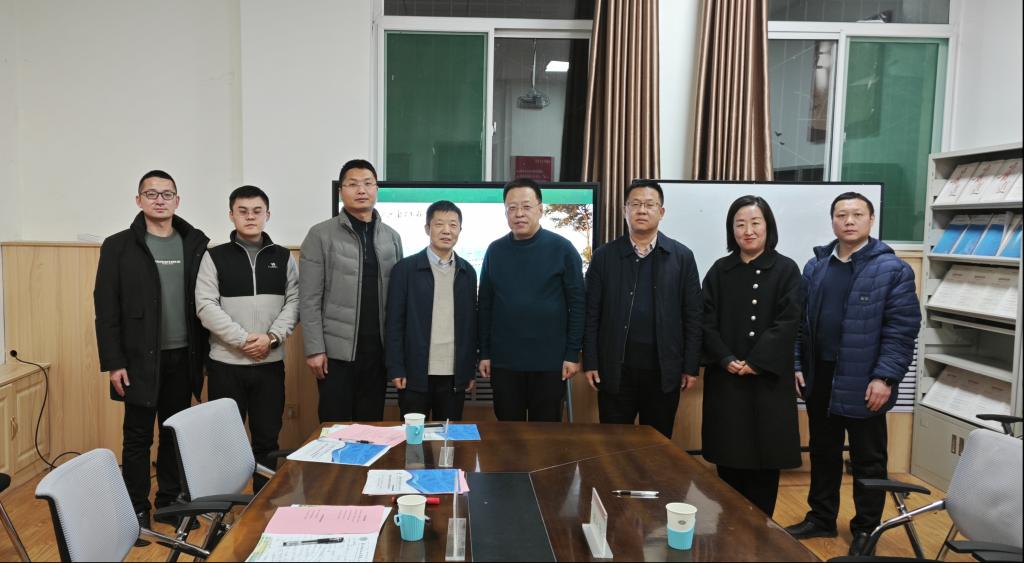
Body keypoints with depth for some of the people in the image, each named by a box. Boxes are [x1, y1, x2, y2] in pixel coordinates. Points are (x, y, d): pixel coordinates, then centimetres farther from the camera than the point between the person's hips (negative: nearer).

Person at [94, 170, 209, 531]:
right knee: (138, 436, 5)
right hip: (140, 359, -2)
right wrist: (113, 362, -9)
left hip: (183, 357, 3)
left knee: (176, 432, 12)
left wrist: (207, 353, 3)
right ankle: (136, 509, 18)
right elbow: (106, 308, -4)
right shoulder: (119, 246, -3)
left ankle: (170, 501, 26)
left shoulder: (196, 244, 4)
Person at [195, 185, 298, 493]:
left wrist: (271, 337, -13)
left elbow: (294, 302, 2)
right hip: (225, 363, -2)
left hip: (271, 363, 2)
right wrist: (243, 339, -15)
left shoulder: (283, 257, 7)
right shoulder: (214, 256, 1)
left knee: (267, 438, 9)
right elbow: (206, 306, -7)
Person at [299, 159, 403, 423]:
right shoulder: (321, 235, -3)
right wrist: (314, 349, -10)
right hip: (337, 350, -3)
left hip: (378, 349, 4)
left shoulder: (392, 237, 9)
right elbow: (309, 299, -5)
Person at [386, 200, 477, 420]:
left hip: (455, 376, 3)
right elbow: (395, 323, -3)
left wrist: (471, 370, 9)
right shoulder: (405, 269, -2)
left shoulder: (467, 272, 9)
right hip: (416, 373, -3)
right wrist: (396, 369, -7)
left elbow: (471, 323, 11)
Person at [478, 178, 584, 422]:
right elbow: (485, 305, 7)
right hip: (503, 361, 2)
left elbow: (577, 303, -4)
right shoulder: (495, 250, 4)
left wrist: (573, 354, -7)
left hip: (550, 361, -2)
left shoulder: (562, 249, -4)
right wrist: (484, 353, 5)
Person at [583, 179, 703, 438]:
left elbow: (693, 316, 2)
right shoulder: (604, 256, 2)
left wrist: (691, 366, 0)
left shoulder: (682, 256, 2)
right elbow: (591, 314, 2)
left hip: (663, 368, 0)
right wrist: (590, 362, -2)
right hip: (615, 367, 0)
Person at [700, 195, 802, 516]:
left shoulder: (786, 270, 0)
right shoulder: (720, 271, 7)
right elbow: (707, 321, 1)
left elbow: (788, 322, -9)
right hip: (725, 379, 2)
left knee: (764, 458, 4)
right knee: (728, 458, 7)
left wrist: (756, 363, -16)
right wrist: (726, 360, -13)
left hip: (768, 378, -2)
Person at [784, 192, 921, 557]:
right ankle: (821, 518, 31)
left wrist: (885, 377, -16)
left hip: (863, 381, -4)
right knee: (823, 453, 16)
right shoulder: (815, 267, 8)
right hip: (819, 377, 5)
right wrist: (796, 365, 4)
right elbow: (800, 321, 10)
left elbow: (902, 328, -11)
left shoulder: (892, 269, -7)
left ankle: (866, 530, 24)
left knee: (868, 460, 9)